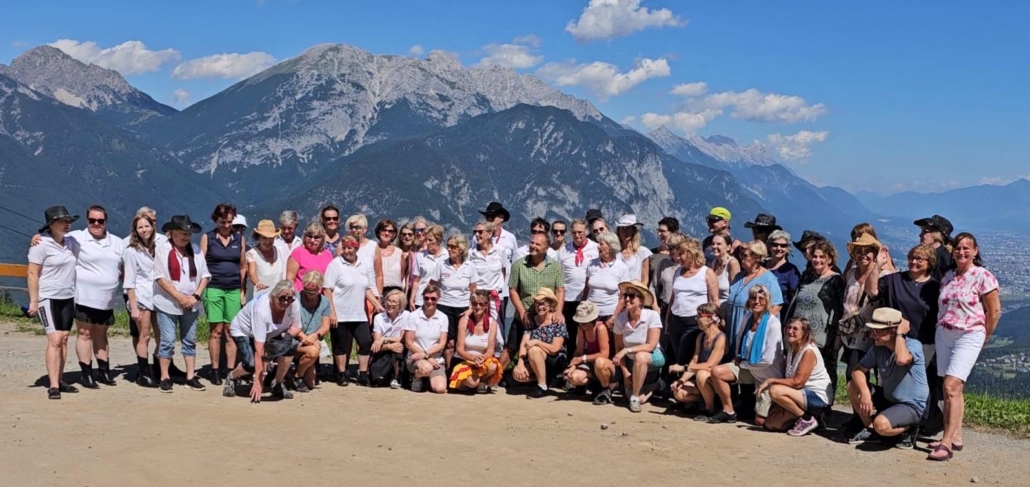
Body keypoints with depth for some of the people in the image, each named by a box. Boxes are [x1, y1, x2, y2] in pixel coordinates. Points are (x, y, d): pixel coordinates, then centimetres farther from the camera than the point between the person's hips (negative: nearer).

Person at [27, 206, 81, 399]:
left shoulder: (70, 242, 7)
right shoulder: (41, 244, -11)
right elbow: (32, 273, -12)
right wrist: (33, 301, -15)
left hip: (68, 298, 6)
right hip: (48, 298, -6)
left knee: (64, 339, 7)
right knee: (55, 340, -13)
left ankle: (60, 381, 15)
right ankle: (53, 386, -12)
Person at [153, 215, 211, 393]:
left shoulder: (196, 251, 5)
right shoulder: (162, 249, -6)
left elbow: (205, 276, 5)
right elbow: (160, 277, -11)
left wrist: (196, 296, -9)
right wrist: (180, 297, -15)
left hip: (190, 305, 4)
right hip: (168, 303, -4)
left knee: (190, 340, 9)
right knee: (168, 341, -2)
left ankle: (191, 377, 16)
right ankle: (165, 378, 9)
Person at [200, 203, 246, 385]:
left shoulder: (240, 239, 10)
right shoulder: (207, 238, 5)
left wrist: (242, 290, 9)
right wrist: (201, 289, -4)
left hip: (234, 290, 2)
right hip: (213, 288, -2)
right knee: (216, 331, -3)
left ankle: (231, 370, 2)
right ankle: (215, 371, 2)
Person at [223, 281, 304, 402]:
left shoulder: (294, 304, -25)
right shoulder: (261, 309, -39)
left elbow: (295, 327, -6)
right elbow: (259, 349, -40)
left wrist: (286, 335, -31)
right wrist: (258, 381, -40)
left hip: (270, 334, 5)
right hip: (243, 332, -5)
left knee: (290, 346, -23)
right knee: (252, 363, -28)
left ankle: (277, 384, -3)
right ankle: (231, 378, 6)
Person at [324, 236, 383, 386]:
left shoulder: (365, 265, 9)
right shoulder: (336, 264, -5)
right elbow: (327, 289, -8)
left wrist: (377, 304, 3)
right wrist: (331, 312, -14)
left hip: (359, 315, 4)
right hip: (340, 315, -4)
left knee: (366, 343, 0)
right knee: (341, 345, 5)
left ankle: (363, 376, 10)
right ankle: (341, 375, 17)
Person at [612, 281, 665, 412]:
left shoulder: (652, 316, -22)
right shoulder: (620, 318, -12)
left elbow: (651, 346, -22)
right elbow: (618, 348, -5)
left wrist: (627, 350, -28)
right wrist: (625, 372, -10)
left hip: (653, 357, -5)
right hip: (632, 361, 5)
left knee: (640, 356, -38)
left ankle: (635, 397, -21)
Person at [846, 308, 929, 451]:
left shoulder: (913, 345, -20)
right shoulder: (878, 348, -2)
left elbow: (901, 359, -43)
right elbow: (858, 370, 0)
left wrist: (900, 333, -29)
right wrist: (865, 392, -19)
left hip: (912, 406, -7)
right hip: (888, 399, 7)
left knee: (881, 424, -33)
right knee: (853, 386, -3)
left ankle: (907, 429, 1)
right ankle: (870, 429, 8)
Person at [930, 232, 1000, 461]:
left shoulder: (983, 276, -8)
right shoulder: (948, 277, 11)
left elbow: (994, 311, -5)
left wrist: (983, 338, 2)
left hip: (968, 336, -7)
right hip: (943, 335, 7)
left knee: (951, 387, -15)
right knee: (952, 389, 9)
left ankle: (947, 442, -15)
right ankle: (956, 437, 16)